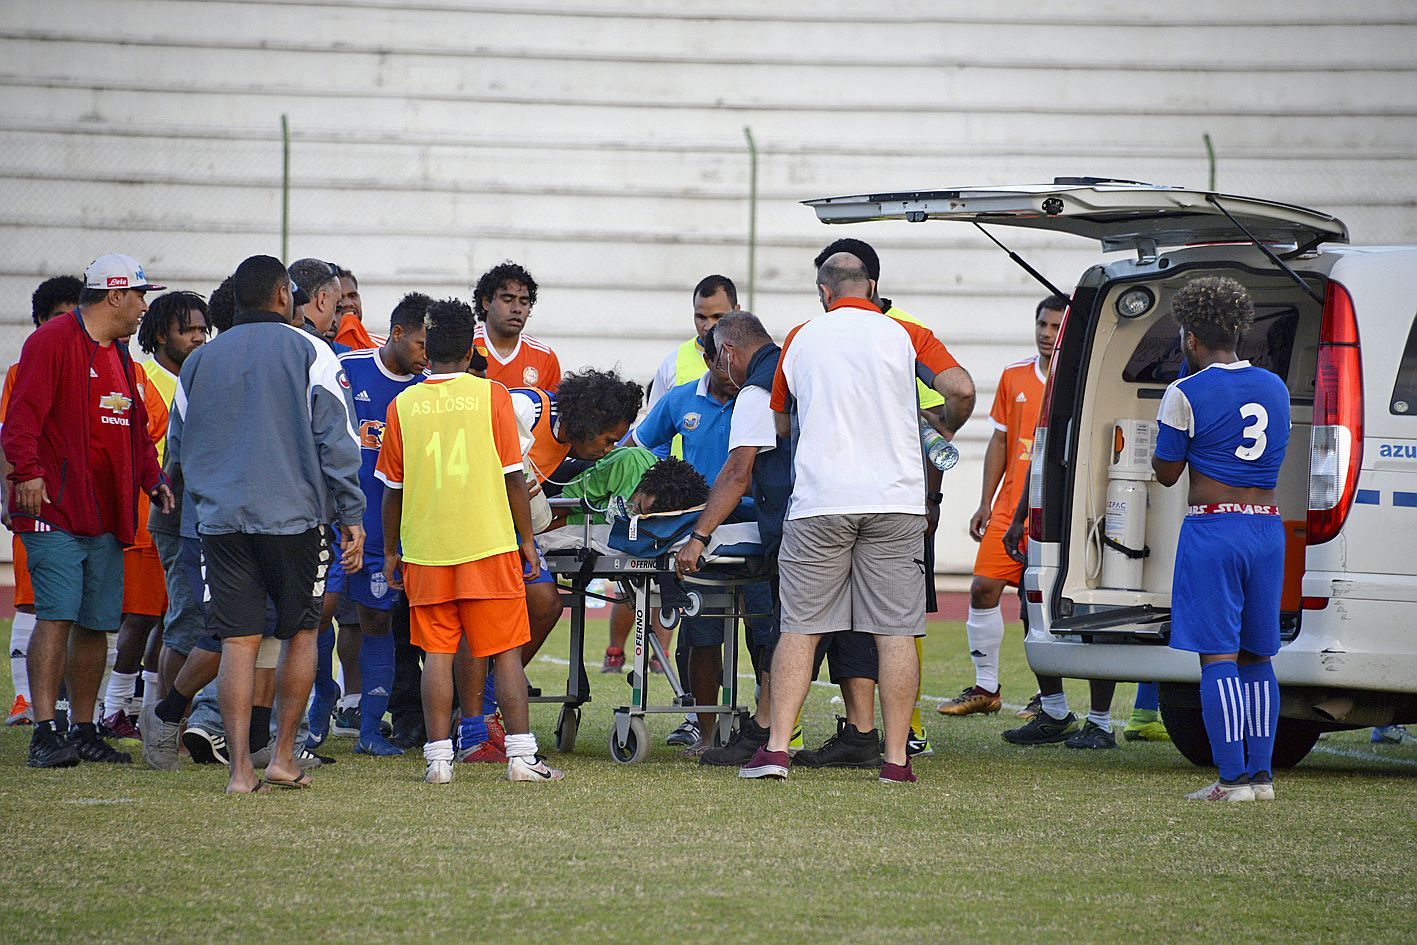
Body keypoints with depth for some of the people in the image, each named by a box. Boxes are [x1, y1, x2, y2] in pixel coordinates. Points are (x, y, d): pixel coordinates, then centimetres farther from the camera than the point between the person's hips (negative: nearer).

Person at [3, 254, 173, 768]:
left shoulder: (119, 356, 21)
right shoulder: (52, 341, -7)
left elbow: (136, 426, 27)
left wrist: (154, 480, 13)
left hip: (107, 515, 8)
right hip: (55, 512, -8)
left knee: (96, 623, 8)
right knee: (56, 617, -14)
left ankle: (83, 730, 16)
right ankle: (45, 733, -16)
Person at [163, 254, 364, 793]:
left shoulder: (200, 361, 10)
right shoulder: (309, 353, -1)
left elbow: (178, 445, 18)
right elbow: (336, 439, -4)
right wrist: (351, 516, -1)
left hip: (220, 520, 3)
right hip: (294, 515, -3)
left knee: (238, 641, 2)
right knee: (300, 631, 12)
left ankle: (240, 768, -4)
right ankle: (283, 757, 10)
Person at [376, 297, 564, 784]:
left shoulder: (402, 405, 1)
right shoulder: (491, 396, -2)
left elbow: (393, 487, 6)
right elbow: (514, 477, -2)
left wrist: (391, 551, 17)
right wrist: (527, 540, 8)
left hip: (426, 551, 1)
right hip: (489, 544, -1)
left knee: (437, 655, 5)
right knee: (506, 653, 4)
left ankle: (439, 757, 1)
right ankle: (522, 756, 1)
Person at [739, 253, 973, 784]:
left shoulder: (800, 339, 9)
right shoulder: (904, 335, 4)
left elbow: (780, 425, 18)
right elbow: (962, 390, -6)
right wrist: (945, 431, 14)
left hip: (819, 502, 0)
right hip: (894, 501, 0)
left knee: (800, 627, 4)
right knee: (895, 630, 1)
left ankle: (777, 746, -5)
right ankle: (896, 757, -2)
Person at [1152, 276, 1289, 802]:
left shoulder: (1187, 394, -8)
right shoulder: (1275, 388, 11)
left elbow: (1166, 473, -2)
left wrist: (1166, 440, 15)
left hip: (1212, 529, -6)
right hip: (1268, 526, 6)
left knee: (1218, 655, -6)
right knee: (1256, 658, 14)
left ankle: (1233, 779, -11)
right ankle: (1261, 774, 13)